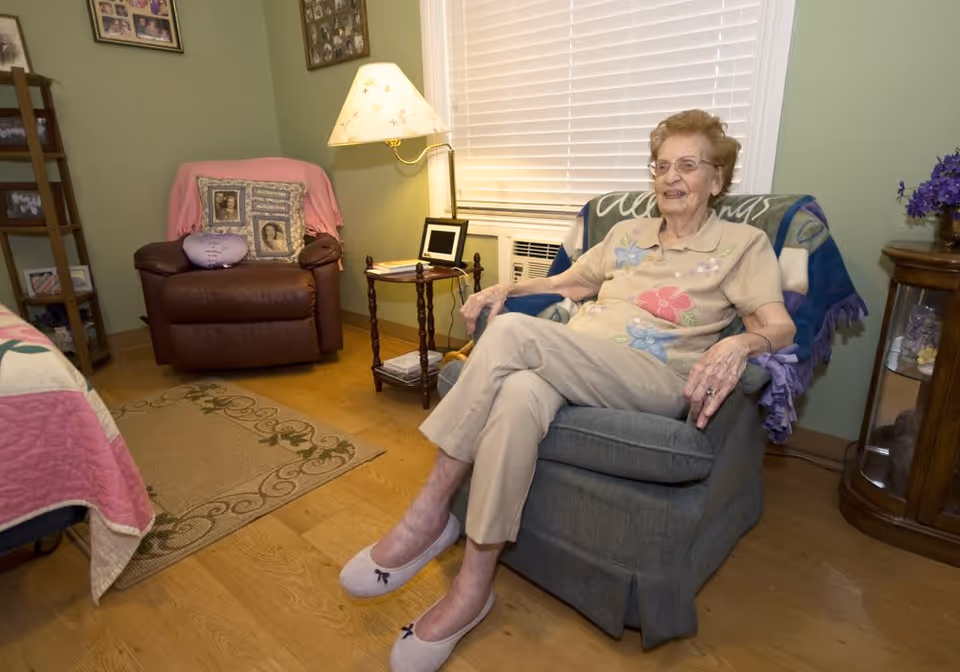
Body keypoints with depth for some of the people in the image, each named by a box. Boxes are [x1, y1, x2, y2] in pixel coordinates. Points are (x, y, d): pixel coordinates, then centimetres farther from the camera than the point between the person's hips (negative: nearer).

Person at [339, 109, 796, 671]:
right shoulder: (628, 232, 26)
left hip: (654, 383, -4)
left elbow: (781, 326, 0)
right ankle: (473, 586, -21)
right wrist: (508, 288, 12)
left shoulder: (743, 243, 12)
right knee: (518, 396, -35)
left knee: (512, 332, -31)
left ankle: (430, 512, -18)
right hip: (573, 367, 4)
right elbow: (567, 284, 30)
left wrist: (740, 344, -24)